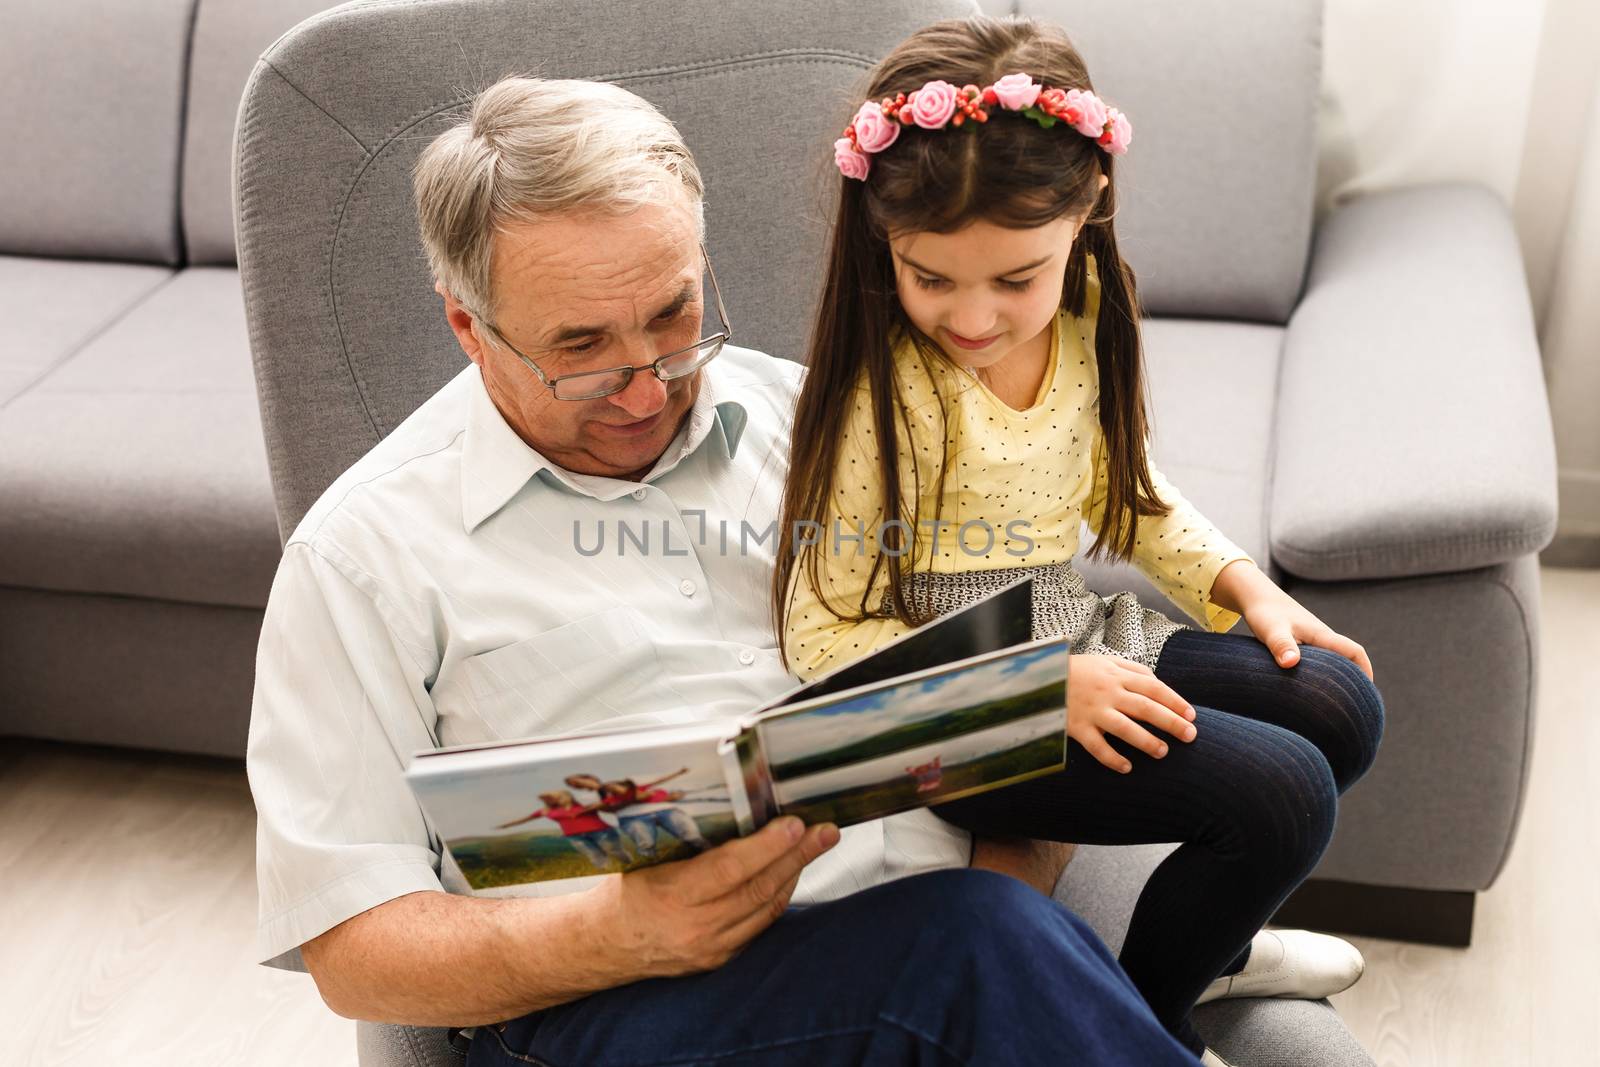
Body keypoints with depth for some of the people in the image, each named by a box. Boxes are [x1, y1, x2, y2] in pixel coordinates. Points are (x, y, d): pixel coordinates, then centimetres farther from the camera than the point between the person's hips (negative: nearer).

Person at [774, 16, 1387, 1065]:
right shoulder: (880, 397, -24)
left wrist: (1240, 582, 4)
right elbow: (826, 638, -20)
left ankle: (1207, 942, 28)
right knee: (1282, 793, -17)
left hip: (1082, 644, 8)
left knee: (1340, 705, 5)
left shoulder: (1084, 320, -4)